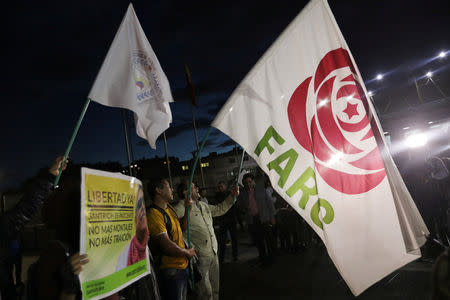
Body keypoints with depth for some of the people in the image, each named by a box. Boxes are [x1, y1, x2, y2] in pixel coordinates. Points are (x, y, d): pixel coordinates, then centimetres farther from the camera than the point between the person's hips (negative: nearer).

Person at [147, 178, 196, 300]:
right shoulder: (154, 214, -23)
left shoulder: (169, 207, 8)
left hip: (183, 266, 9)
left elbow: (181, 228, 21)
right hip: (170, 270, -9)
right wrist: (187, 252, -10)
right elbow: (167, 246, -26)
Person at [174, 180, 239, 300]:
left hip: (213, 254, 8)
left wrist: (232, 196, 20)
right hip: (200, 257, -8)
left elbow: (220, 209, 25)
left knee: (215, 289, 20)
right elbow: (182, 229, -28)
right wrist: (188, 210, -37)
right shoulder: (181, 208, -14)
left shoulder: (203, 205, 14)